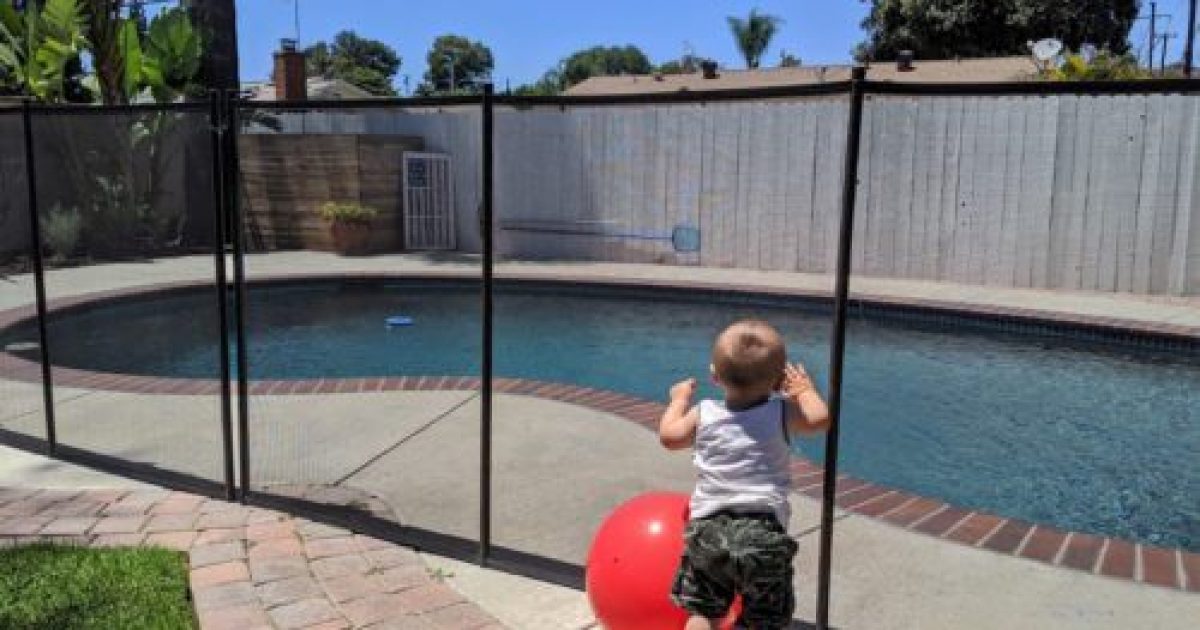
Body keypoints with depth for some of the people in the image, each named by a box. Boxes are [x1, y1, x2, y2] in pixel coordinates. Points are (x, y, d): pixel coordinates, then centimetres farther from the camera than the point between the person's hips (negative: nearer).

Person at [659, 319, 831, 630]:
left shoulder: (704, 414, 2)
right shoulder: (783, 412, -4)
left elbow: (669, 436, 12)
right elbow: (819, 419, 3)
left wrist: (679, 399, 29)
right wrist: (804, 388, 20)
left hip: (708, 527, 1)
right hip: (765, 531, -1)